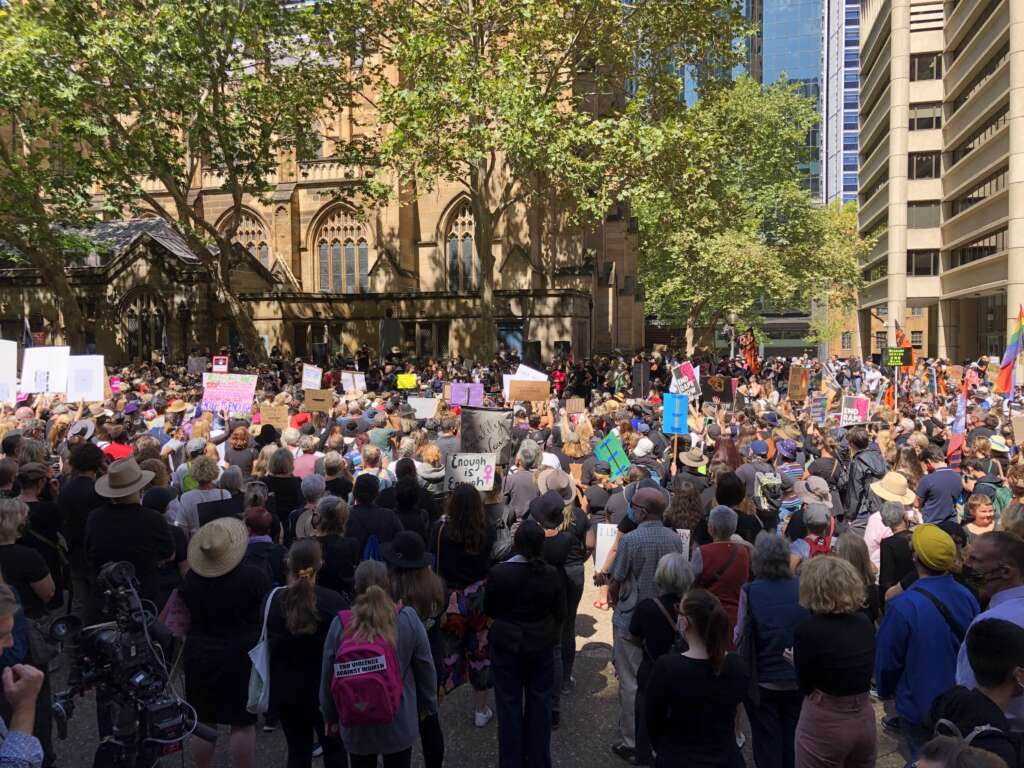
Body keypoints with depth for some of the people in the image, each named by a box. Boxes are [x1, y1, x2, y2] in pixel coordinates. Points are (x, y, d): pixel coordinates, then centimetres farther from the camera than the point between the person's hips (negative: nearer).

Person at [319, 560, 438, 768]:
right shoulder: (408, 618, -15)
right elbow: (425, 666, -5)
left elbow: (328, 676, -4)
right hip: (398, 722, -1)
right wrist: (428, 702, 12)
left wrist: (331, 716, 12)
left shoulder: (340, 624, -14)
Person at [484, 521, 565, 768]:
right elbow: (560, 613, -3)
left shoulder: (499, 572, -19)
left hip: (507, 644, -2)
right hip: (542, 644, 2)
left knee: (509, 704, 13)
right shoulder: (551, 574, -14)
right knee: (539, 704, 16)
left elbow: (489, 609, -6)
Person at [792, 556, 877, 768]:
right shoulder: (865, 623, -1)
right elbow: (863, 671, 11)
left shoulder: (807, 629, -17)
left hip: (824, 723, -5)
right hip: (864, 719, 5)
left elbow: (805, 685, -9)